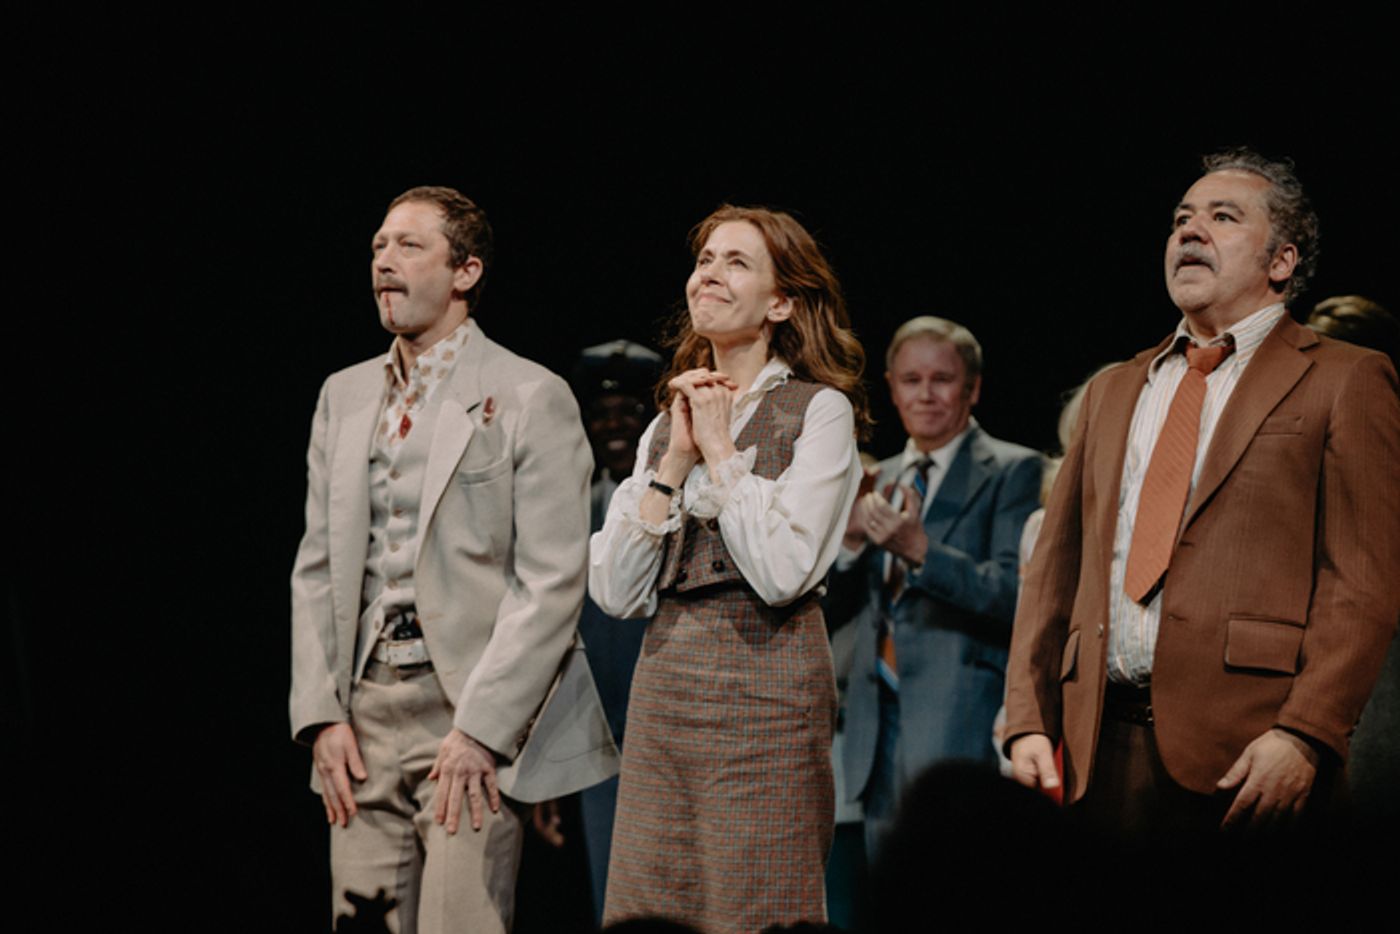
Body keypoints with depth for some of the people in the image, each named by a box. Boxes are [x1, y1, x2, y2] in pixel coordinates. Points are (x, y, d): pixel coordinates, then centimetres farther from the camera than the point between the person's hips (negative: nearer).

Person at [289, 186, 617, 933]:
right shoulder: (343, 396, 15)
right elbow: (316, 567, 15)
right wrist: (321, 713, 4)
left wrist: (481, 729, -15)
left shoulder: (530, 398, -4)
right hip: (364, 711, 6)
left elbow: (551, 582, -10)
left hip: (476, 711, -5)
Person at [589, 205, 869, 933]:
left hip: (763, 686, -6)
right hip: (664, 687, 6)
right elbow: (613, 592, 5)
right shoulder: (666, 421, 15)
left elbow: (780, 573, -15)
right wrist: (675, 458, -1)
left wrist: (720, 449, -7)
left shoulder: (819, 410, -2)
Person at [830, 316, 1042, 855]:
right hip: (878, 718, 7)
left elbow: (1014, 595, -12)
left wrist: (921, 551, -25)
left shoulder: (1011, 471, -1)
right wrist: (852, 541, 0)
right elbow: (844, 599, 20)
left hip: (957, 724, -7)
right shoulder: (881, 479, 20)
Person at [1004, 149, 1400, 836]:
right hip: (1105, 748, 5)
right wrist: (1030, 722, 7)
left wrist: (1303, 735, -16)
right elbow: (1056, 567, 18)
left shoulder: (1344, 381, 4)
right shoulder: (1113, 392, 23)